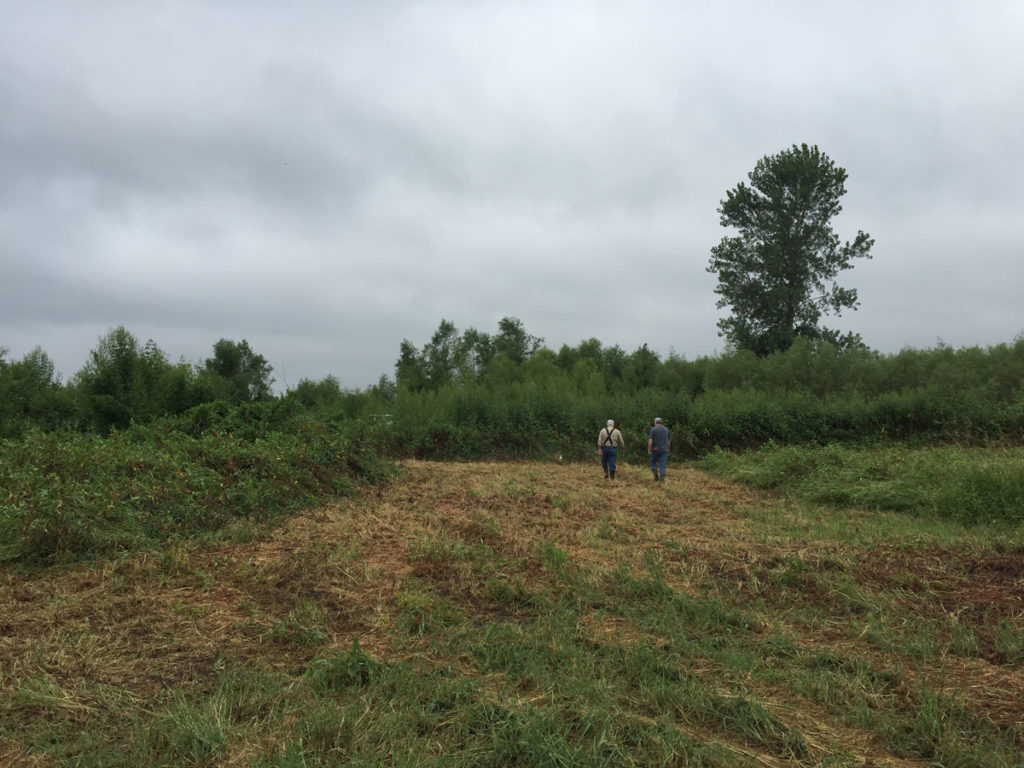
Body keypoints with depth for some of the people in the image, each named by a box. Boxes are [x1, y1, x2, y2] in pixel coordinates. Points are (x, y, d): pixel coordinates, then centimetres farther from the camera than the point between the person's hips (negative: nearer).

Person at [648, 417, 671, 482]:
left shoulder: (653, 429, -5)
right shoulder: (666, 429, 8)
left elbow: (650, 440, -13)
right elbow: (669, 440, 14)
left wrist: (649, 449, -7)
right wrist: (667, 448, 24)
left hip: (655, 449, -2)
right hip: (664, 450, 2)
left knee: (653, 462, 15)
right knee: (662, 464, 1)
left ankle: (656, 476, 2)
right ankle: (662, 478, -10)